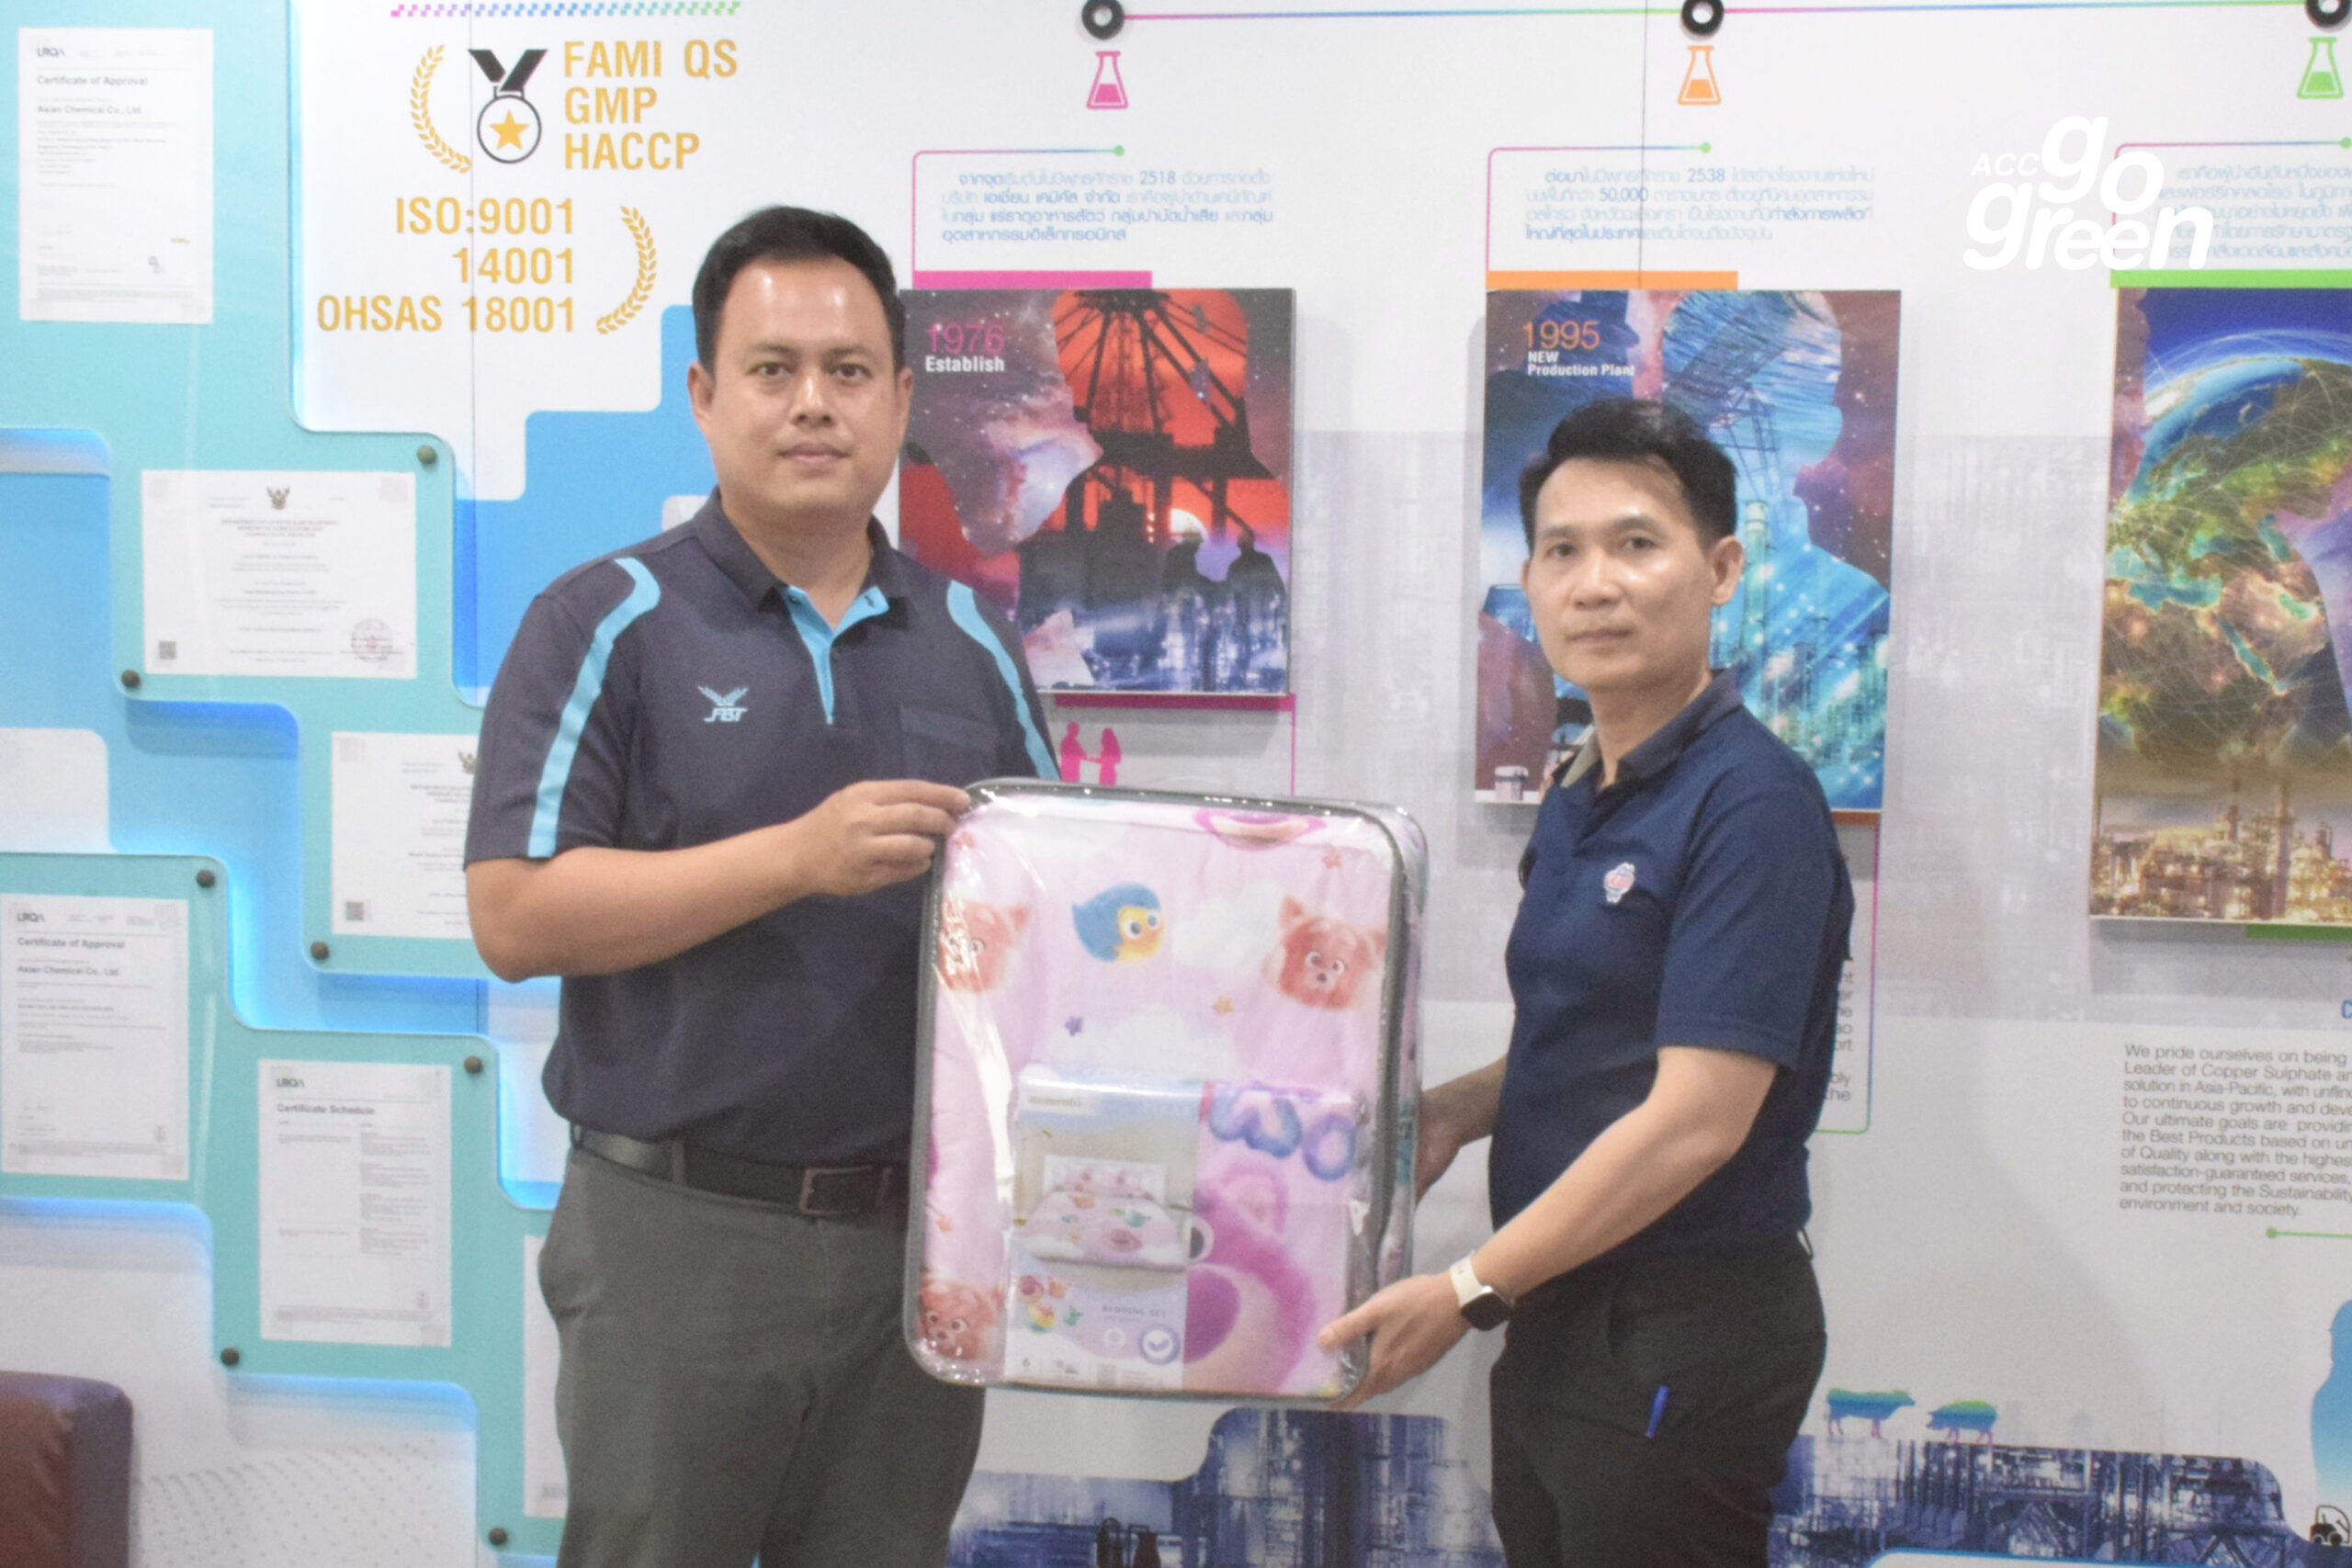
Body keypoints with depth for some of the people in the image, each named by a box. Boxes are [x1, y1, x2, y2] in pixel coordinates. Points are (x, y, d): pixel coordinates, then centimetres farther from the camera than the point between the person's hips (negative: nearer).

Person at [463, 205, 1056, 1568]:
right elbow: (514, 915, -13)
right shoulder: (608, 625, -4)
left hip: (918, 1230, 4)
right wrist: (797, 857, -21)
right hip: (684, 1234, -3)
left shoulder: (969, 639, 8)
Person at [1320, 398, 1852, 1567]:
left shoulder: (1750, 802, -18)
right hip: (1564, 1315, 8)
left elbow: (1695, 1118, -22)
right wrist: (1450, 1115, 4)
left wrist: (1471, 1290, -17)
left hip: (1681, 1336, -8)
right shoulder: (1579, 800, 8)